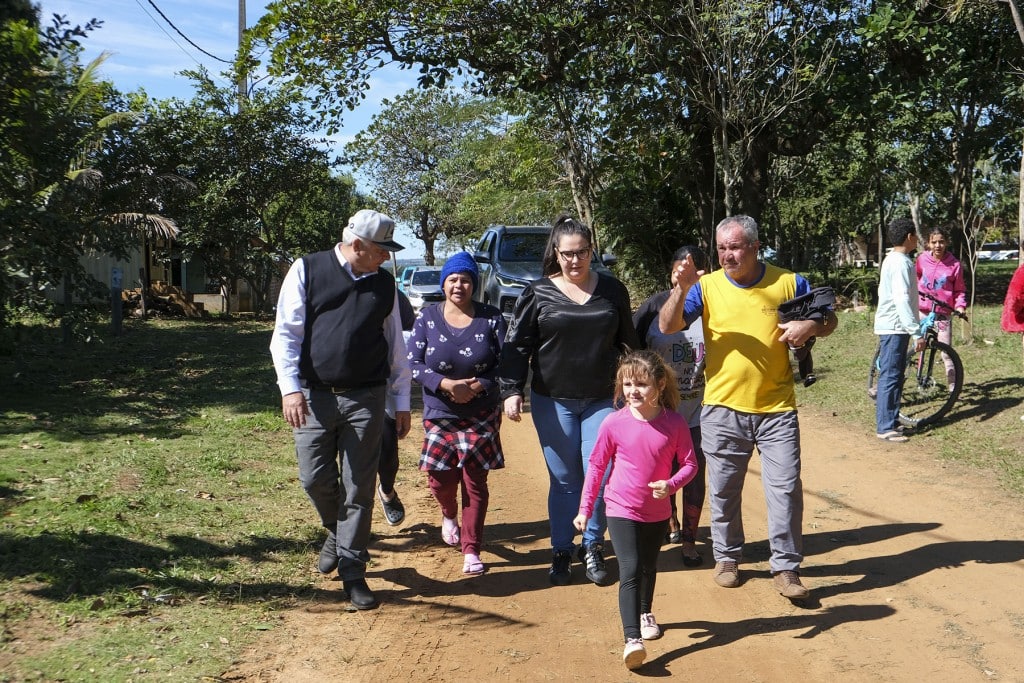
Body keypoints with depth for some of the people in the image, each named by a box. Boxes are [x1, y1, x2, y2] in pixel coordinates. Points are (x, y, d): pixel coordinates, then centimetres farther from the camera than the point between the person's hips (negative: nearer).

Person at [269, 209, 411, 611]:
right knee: (315, 479, 2)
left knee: (359, 487, 1)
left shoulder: (384, 283, 9)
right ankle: (337, 532, 35)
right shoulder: (308, 271, -1)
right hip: (314, 396, -1)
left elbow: (395, 344, 14)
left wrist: (401, 400, 12)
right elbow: (286, 333, -4)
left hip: (366, 398, 2)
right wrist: (290, 387, -15)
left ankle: (352, 573, 12)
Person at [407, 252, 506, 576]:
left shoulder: (491, 318, -3)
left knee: (475, 481, -2)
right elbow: (413, 363, -4)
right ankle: (449, 515, 38)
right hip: (439, 415, 1)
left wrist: (479, 386, -20)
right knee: (441, 477, 2)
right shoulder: (428, 317, -1)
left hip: (481, 415, -1)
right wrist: (445, 384, -19)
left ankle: (471, 551, 8)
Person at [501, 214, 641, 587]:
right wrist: (512, 390, -10)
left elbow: (628, 343, 13)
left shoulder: (612, 290, 6)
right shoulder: (538, 294, 0)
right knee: (564, 479, 4)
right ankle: (561, 552, 17)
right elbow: (516, 346, -1)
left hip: (602, 400, 1)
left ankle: (592, 547, 15)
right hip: (552, 402, -1)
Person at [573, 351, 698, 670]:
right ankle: (632, 639, -16)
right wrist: (585, 508, -2)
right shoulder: (614, 423, -14)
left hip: (658, 512, 2)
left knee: (649, 567, 22)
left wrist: (671, 484, -25)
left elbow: (689, 463, -4)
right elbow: (597, 465, -4)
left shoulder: (674, 423, -12)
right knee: (630, 570, -14)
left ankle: (645, 613, 48)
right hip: (621, 510, -2)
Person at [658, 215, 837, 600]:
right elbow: (667, 327, -10)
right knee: (723, 490, 11)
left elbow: (829, 319, 10)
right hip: (723, 409, 1)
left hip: (777, 409, 0)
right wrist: (681, 289, -26)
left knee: (785, 488, -1)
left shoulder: (787, 283, 0)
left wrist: (811, 326, -13)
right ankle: (726, 557, 29)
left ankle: (786, 567, 12)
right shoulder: (707, 286, -1)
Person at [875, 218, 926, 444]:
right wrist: (917, 332, -24)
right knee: (890, 376, -7)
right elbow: (902, 300, -24)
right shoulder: (901, 263, -17)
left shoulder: (893, 259, 15)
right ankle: (885, 427, -4)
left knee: (895, 376, 14)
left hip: (892, 326, 10)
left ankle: (891, 422, 20)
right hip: (894, 327, -10)